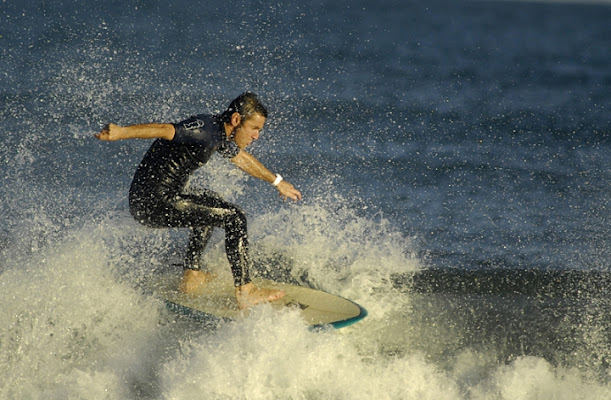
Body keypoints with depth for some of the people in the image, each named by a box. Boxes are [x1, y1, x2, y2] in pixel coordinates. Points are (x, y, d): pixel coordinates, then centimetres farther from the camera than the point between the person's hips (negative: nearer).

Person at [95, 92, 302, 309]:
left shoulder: (219, 132, 14)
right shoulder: (206, 129, -17)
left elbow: (242, 158, 33)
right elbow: (165, 130, -31)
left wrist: (277, 181, 45)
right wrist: (121, 132, -44)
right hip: (154, 205, -11)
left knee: (209, 202, 34)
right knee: (233, 217, -8)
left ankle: (191, 275, 33)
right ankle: (244, 292, -3)